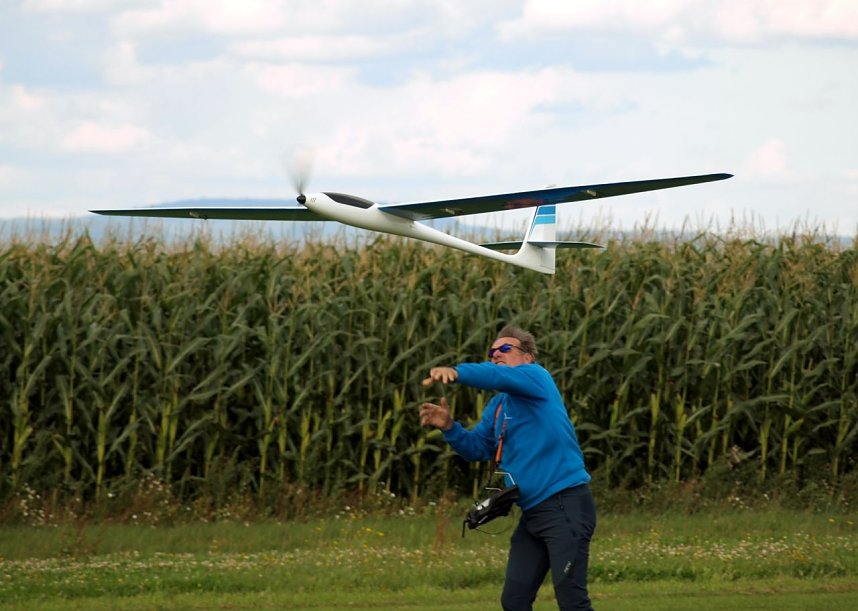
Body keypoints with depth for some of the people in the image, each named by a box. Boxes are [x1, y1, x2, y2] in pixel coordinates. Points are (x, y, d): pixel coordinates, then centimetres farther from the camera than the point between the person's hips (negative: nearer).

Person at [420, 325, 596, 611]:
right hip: (533, 512, 9)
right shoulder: (498, 405, 19)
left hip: (565, 504, -9)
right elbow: (476, 448, 18)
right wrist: (449, 427, -1)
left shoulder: (536, 377, -5)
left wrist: (456, 372, -41)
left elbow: (501, 377, -26)